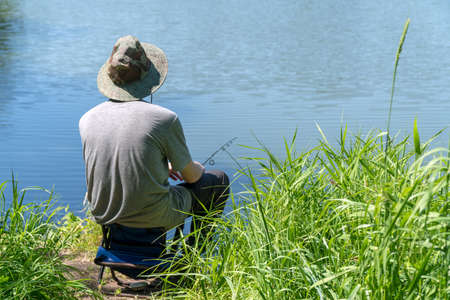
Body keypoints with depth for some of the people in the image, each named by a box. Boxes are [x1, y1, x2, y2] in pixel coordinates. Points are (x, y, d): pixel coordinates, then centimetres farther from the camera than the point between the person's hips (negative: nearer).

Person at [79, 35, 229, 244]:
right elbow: (190, 176, -5)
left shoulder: (87, 120, -5)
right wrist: (198, 168, 22)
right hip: (153, 218, -5)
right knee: (219, 180, 18)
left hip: (103, 216, 5)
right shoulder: (165, 119, -19)